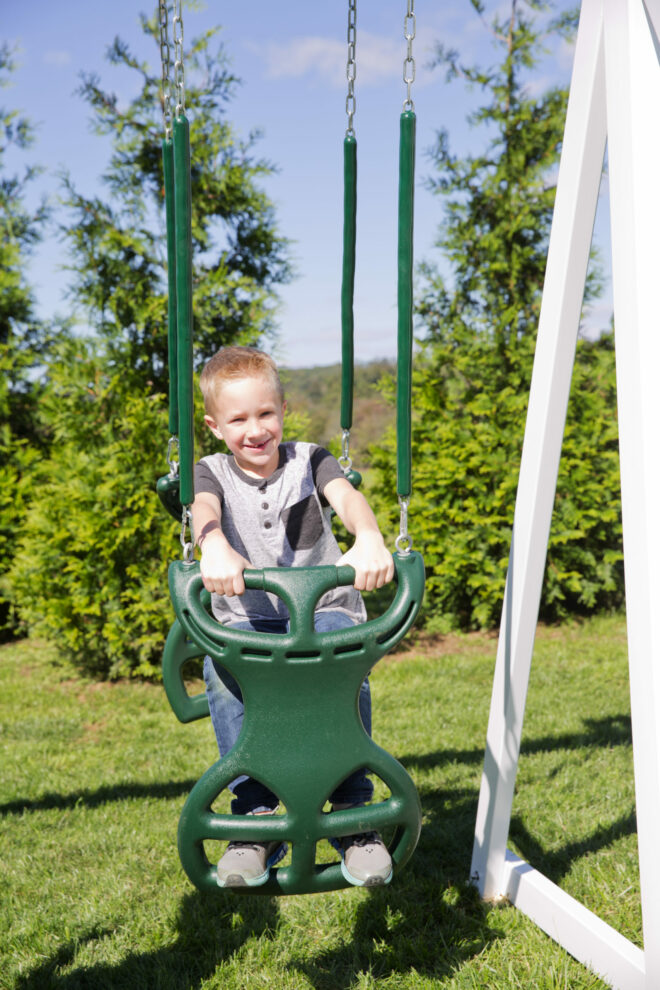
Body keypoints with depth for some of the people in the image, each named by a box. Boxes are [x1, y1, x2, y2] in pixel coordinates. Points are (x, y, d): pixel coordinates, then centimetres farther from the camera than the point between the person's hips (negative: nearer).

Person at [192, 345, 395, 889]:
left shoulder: (310, 461, 7)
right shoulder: (212, 473, 7)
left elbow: (347, 496, -16)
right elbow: (203, 509, -18)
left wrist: (369, 539, -41)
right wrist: (215, 546, -45)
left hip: (324, 609, 0)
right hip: (246, 620, 1)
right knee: (222, 663, -33)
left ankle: (353, 811, -20)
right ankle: (255, 813, -25)